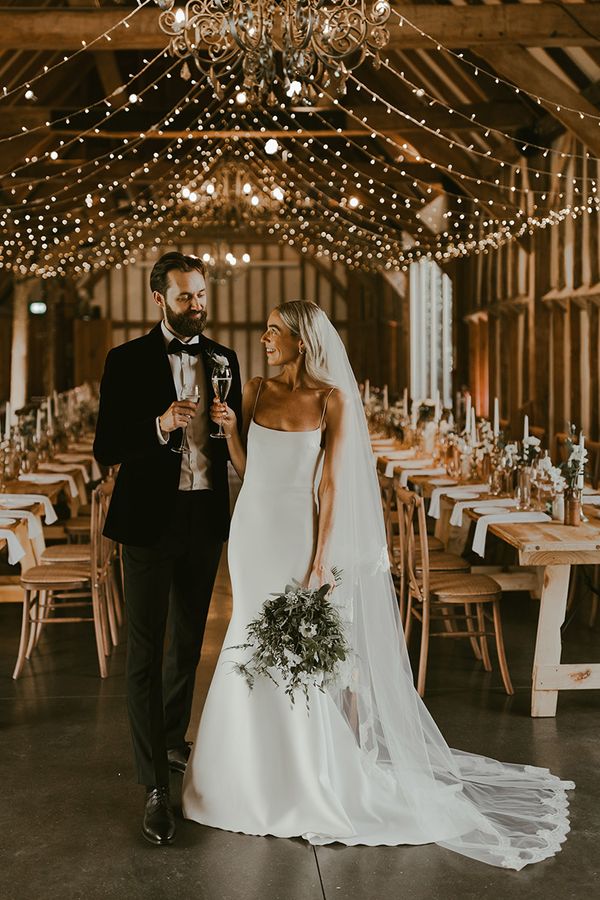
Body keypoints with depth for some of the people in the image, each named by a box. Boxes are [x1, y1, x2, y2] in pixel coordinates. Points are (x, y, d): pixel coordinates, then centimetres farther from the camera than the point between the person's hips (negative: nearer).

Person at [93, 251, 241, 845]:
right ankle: (155, 785, 2)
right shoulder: (127, 361, -6)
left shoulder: (222, 359, 7)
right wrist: (160, 426, -26)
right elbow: (106, 449, -10)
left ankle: (173, 739, 40)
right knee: (145, 651, -3)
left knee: (188, 641, 19)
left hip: (206, 518, 5)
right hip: (150, 521, -4)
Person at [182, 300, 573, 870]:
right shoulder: (256, 392, 4)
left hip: (301, 536, -4)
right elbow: (245, 468, 9)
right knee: (252, 650, 12)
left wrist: (321, 562, -13)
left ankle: (312, 784, 21)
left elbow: (332, 484, -9)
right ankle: (257, 776, 30)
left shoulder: (332, 400, -8)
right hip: (254, 534, 4)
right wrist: (229, 428, -8)